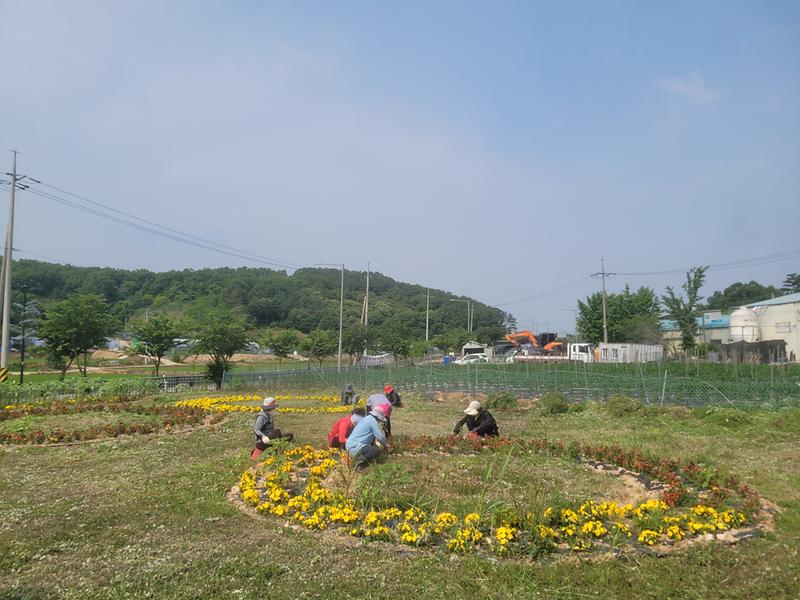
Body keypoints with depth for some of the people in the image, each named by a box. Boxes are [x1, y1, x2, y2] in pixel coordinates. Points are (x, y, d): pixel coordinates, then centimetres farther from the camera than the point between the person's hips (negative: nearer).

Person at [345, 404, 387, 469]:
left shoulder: (365, 418, 17)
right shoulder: (373, 421, -10)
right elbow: (380, 437, -9)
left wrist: (376, 441, 14)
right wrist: (385, 445, 10)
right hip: (356, 447, -10)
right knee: (377, 451, -20)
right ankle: (360, 461, -14)